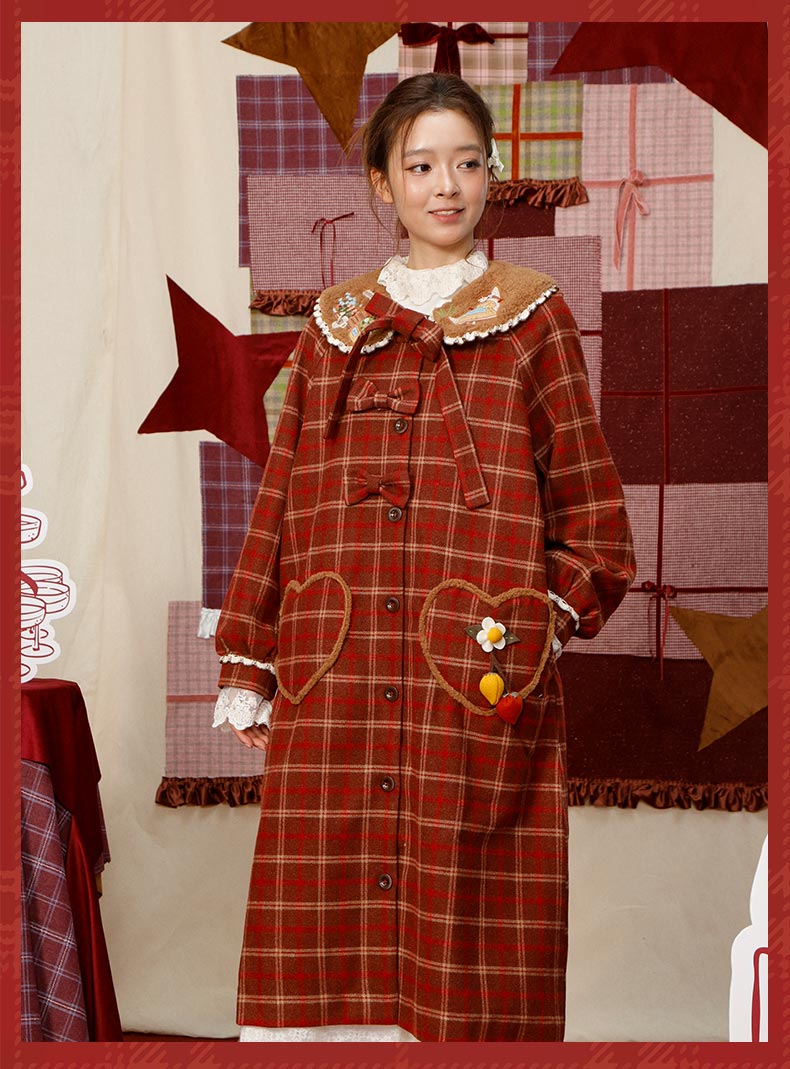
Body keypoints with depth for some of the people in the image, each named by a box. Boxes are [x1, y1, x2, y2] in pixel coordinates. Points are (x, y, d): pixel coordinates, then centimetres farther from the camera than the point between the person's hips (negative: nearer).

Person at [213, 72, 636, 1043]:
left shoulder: (531, 316, 8)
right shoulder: (336, 326, 14)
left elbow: (591, 509, 7)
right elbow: (281, 501, 13)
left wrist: (546, 626, -5)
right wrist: (248, 670, 9)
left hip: (479, 685, -2)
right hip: (337, 685, 2)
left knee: (464, 926, -1)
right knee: (335, 927, 1)